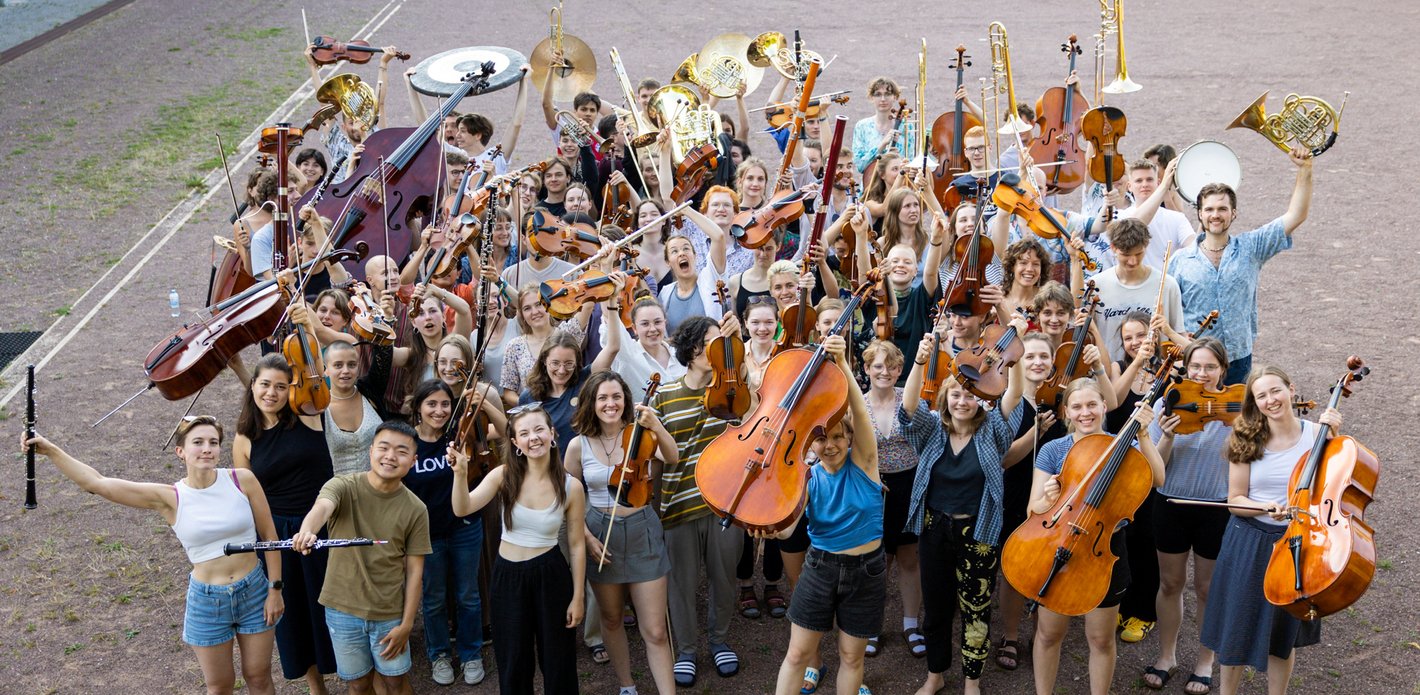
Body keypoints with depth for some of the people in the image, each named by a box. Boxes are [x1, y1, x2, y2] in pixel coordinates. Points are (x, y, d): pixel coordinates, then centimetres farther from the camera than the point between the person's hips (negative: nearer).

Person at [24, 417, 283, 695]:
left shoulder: (242, 481, -10)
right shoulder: (169, 498, -10)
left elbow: (269, 534, -2)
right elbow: (97, 483, -12)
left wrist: (275, 589, -3)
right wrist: (51, 451, -18)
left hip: (254, 591, 0)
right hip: (207, 600, 0)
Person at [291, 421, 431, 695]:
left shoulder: (415, 510, -8)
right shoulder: (343, 487, -12)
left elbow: (414, 570, -4)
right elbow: (322, 507, -35)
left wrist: (407, 624, -7)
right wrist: (307, 531, -57)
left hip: (390, 613, 0)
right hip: (342, 610, 0)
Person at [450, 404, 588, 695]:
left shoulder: (571, 487, -10)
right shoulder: (504, 476, -8)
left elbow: (577, 545, -3)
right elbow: (463, 509, -20)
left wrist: (577, 597, -2)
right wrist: (460, 473, -37)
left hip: (550, 575, -1)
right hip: (507, 575, 1)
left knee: (558, 661, 11)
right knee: (513, 663, 14)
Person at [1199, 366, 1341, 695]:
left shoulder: (1315, 433, -7)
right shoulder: (1246, 440, -5)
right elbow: (1235, 501, -4)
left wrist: (1334, 438, -22)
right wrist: (1266, 508, -23)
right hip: (1249, 543, 0)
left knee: (1283, 634, 14)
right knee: (1236, 629, 10)